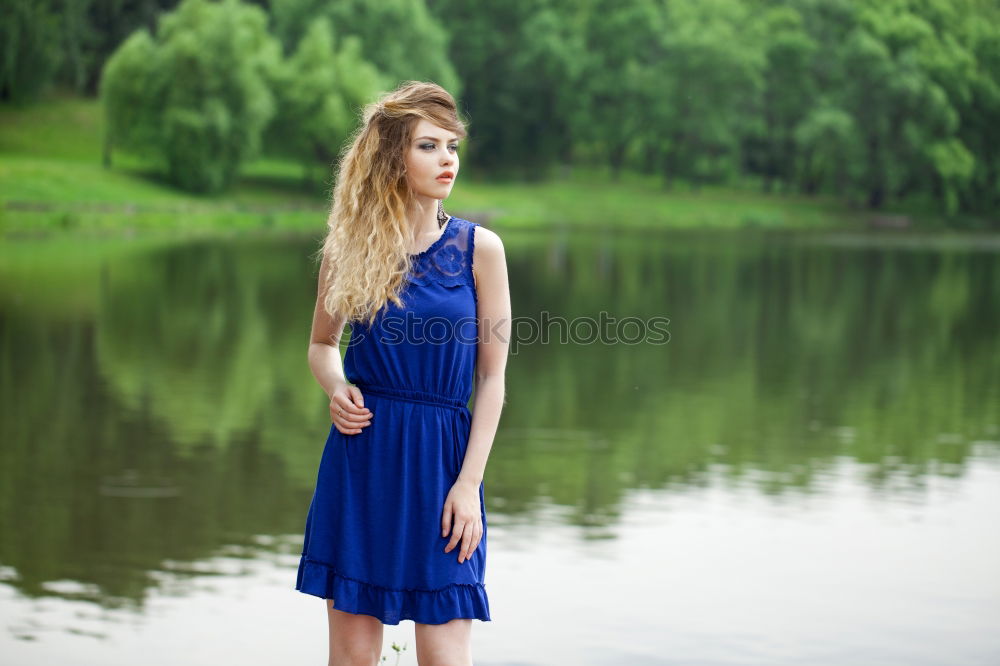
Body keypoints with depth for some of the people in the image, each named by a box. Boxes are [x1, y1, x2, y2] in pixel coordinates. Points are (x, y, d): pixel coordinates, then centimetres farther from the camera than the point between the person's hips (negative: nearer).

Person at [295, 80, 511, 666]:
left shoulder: (479, 248, -1)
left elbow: (492, 378, 0)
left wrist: (469, 483, -7)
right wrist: (337, 387, -4)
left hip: (441, 457, -1)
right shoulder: (351, 248, 4)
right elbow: (322, 344, 19)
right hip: (360, 458, 1)